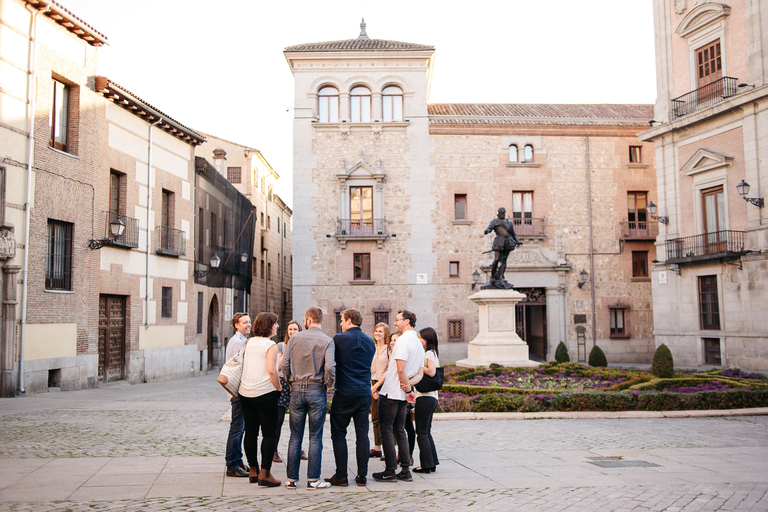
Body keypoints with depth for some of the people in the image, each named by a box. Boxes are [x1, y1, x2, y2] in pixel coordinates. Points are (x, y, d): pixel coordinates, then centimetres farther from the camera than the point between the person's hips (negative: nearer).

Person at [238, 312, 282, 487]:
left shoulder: (248, 343, 8)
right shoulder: (270, 345, -11)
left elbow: (242, 364, 15)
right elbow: (271, 370, -19)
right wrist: (279, 388, -7)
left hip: (245, 393, 7)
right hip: (265, 393, -6)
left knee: (250, 432, 12)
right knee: (269, 433, 0)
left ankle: (253, 471, 21)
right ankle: (265, 474, -3)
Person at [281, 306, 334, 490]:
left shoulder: (295, 338, 1)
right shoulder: (327, 341, -6)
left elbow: (285, 363, -2)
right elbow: (330, 367, -17)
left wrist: (291, 381, 13)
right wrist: (328, 384, 0)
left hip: (297, 390, 2)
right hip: (317, 390, -2)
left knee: (295, 437, 8)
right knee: (315, 437, 4)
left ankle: (292, 478, 13)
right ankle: (313, 479, 6)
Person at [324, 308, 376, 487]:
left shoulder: (339, 339, -8)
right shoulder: (370, 341, 7)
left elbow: (330, 364, -5)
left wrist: (332, 380, 11)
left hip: (344, 393, -4)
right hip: (364, 393, 4)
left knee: (339, 435, 5)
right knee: (362, 435, 8)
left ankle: (341, 476, 6)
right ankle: (362, 475, 11)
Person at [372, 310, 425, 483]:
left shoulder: (402, 340, -16)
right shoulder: (419, 344, 13)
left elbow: (400, 369, -23)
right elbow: (420, 373, 13)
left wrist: (407, 388, -11)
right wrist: (408, 385, -3)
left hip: (391, 393, -8)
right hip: (402, 395, 8)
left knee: (386, 430, 0)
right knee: (400, 431, 13)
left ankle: (390, 471, 1)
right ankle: (405, 471, 12)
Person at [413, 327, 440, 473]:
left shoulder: (429, 354, -11)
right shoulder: (432, 354, 17)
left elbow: (431, 372, -25)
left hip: (426, 397, -10)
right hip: (431, 397, 10)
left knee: (422, 432, -3)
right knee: (426, 432, 14)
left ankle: (427, 465, 2)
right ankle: (432, 463, 18)